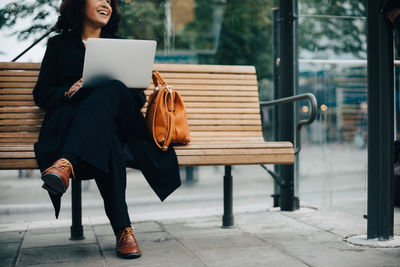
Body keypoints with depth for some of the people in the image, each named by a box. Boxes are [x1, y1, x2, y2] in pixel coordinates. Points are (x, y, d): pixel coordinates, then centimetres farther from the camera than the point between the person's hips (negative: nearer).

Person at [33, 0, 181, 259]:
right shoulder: (59, 44, 22)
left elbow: (139, 98, 20)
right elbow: (41, 94, 12)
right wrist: (69, 90, -11)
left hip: (117, 120, 1)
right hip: (68, 120, -1)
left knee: (111, 90, -36)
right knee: (105, 137, -39)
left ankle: (66, 164, -55)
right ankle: (122, 228, -44)